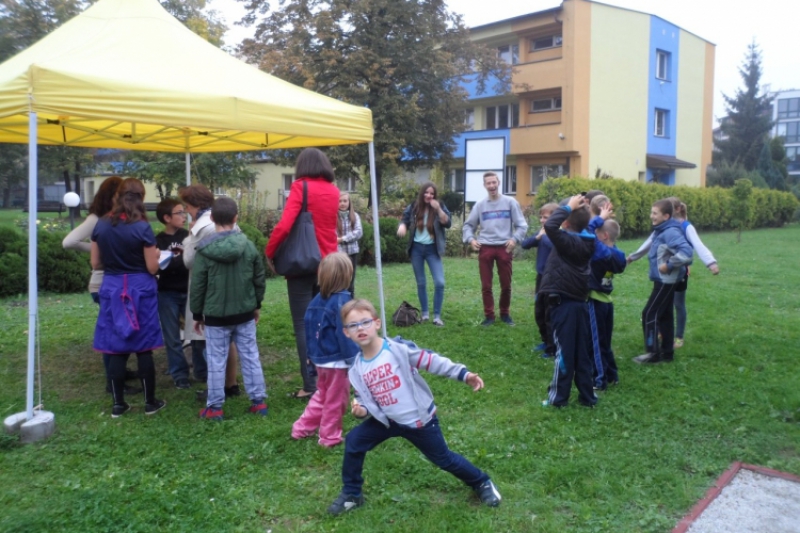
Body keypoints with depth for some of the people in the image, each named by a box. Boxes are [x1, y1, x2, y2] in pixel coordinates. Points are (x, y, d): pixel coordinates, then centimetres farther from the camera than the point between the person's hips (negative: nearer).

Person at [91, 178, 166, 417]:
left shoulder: (101, 225, 1)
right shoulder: (142, 228, -12)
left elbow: (96, 264, 7)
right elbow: (152, 268, -9)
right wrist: (154, 255, 11)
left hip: (112, 289, 3)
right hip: (140, 290, -3)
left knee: (116, 349, 9)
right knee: (143, 348, 5)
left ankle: (118, 404, 16)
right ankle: (150, 402, 14)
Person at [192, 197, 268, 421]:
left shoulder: (204, 250, -10)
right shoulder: (248, 245, -3)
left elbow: (197, 286, -5)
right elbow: (260, 278, 4)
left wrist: (197, 314, 7)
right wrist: (256, 304, 17)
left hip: (216, 315, -2)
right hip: (245, 313, 3)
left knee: (216, 362, 6)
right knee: (250, 357, 10)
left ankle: (214, 407, 15)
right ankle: (259, 401, 17)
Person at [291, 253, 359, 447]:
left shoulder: (318, 300, 3)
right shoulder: (342, 300, -20)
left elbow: (309, 330, 9)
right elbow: (345, 333, -22)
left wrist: (312, 355, 19)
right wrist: (354, 359, -17)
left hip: (321, 359, 7)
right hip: (338, 361, -7)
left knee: (321, 395, 25)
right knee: (335, 401, 9)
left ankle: (302, 428, 29)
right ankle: (330, 437, 20)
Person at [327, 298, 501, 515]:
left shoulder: (399, 348, -21)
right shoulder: (357, 368, -6)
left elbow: (431, 361, -17)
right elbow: (364, 399, 4)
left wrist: (464, 374, -22)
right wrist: (361, 409, -20)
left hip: (420, 420, -4)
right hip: (388, 420, 4)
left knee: (443, 458, 9)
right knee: (353, 442, -3)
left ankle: (482, 483, 36)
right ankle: (351, 494, 18)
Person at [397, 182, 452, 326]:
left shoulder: (440, 207, -2)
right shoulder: (413, 208, 1)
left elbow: (447, 223, -12)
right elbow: (405, 221, 9)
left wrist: (438, 209, -25)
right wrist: (402, 226, -14)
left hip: (432, 249, -1)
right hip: (416, 248, 1)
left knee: (440, 282, -11)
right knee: (420, 283, 9)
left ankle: (437, 316, 0)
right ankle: (425, 313, 22)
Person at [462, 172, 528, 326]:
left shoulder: (510, 202, 3)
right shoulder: (480, 205, 8)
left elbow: (522, 225, 2)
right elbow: (468, 225, 13)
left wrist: (515, 239, -14)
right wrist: (470, 239, -6)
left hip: (504, 248, -1)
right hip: (485, 248, 1)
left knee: (506, 284, 8)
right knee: (486, 285, 4)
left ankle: (505, 313, 25)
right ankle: (489, 315, 15)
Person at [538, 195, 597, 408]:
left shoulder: (566, 240, -15)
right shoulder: (588, 242, 6)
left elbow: (550, 225, -29)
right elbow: (585, 227, 28)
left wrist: (568, 207, -17)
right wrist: (580, 210, 13)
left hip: (563, 303, -7)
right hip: (580, 303, 7)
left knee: (564, 351, -1)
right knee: (582, 352, 12)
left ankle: (558, 397, 7)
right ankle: (587, 396, 19)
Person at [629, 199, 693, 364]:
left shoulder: (671, 232, -22)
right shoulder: (659, 231, 7)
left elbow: (686, 252, -32)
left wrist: (669, 265, -24)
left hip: (666, 280, -10)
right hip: (663, 279, 10)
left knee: (649, 314, -5)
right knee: (664, 315, 14)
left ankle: (654, 353, 4)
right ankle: (667, 352, 23)